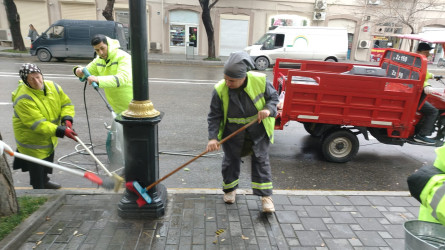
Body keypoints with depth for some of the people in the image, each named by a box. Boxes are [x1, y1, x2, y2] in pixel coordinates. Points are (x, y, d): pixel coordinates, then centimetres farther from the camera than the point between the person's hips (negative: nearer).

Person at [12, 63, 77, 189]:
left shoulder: (53, 87, -10)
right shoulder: (23, 99, -30)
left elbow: (66, 103, -1)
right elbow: (37, 124, -32)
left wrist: (67, 119, -20)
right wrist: (62, 131, -38)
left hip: (50, 138, 8)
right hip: (32, 140, -7)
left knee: (48, 159, 28)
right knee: (37, 166, 5)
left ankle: (44, 181, 54)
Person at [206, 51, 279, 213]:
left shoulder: (260, 81, -20)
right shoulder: (220, 90, -20)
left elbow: (273, 96, -3)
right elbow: (214, 116, -13)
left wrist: (268, 109, -24)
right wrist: (213, 137, -23)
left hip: (258, 131, 0)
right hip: (232, 132, 1)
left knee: (261, 160, 3)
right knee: (231, 160, 12)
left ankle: (265, 196, 15)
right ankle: (230, 189, 37)